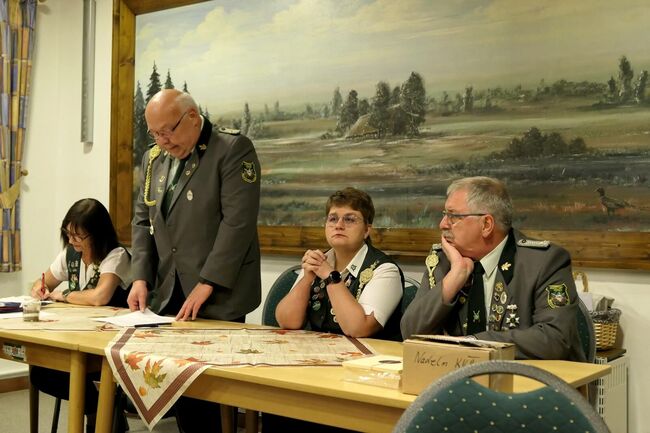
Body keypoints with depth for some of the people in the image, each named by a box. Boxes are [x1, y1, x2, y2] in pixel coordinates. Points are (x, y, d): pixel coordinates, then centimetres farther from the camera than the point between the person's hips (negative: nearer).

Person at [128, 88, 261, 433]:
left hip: (218, 296, -6)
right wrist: (141, 277, 2)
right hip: (168, 294, 6)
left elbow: (238, 221, -16)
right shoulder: (154, 158, 13)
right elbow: (142, 220, 15)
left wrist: (207, 285, -18)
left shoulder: (233, 148, -9)